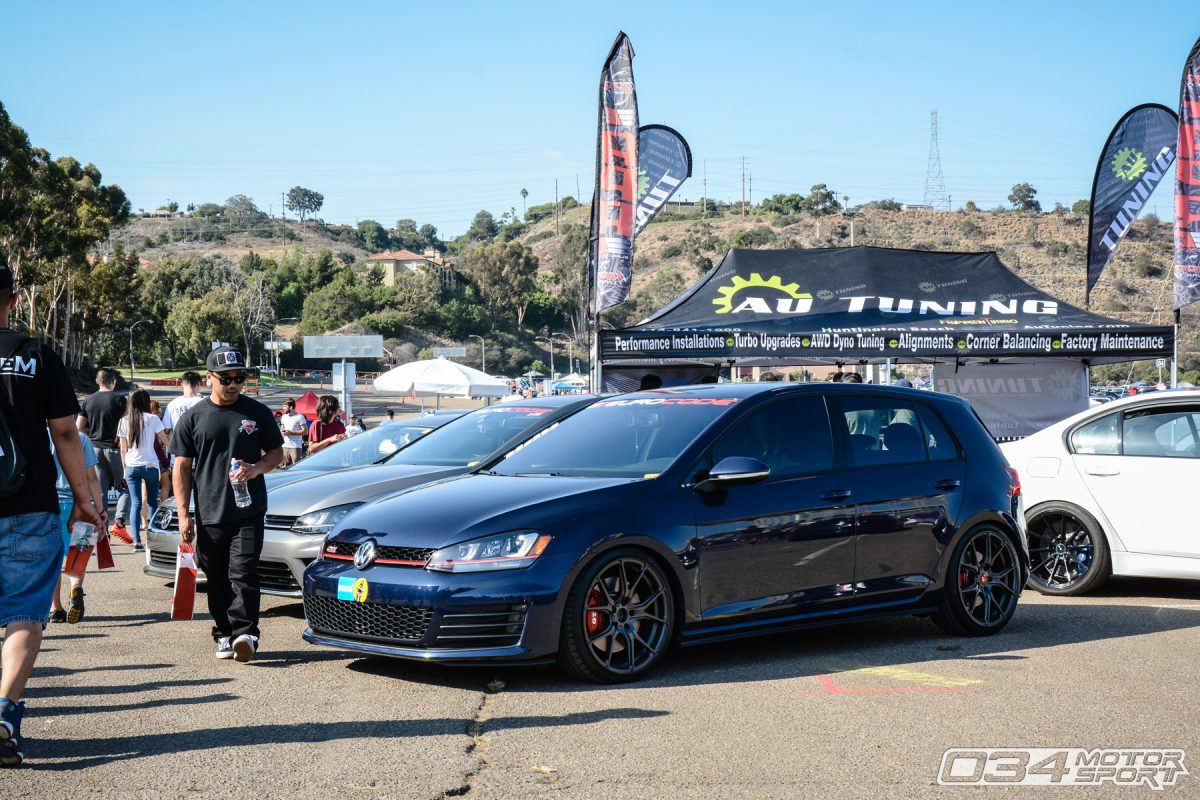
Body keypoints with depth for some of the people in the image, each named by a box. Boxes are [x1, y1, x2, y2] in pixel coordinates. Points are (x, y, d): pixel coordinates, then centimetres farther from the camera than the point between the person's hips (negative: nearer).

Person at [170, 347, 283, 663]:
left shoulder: (258, 413, 5)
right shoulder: (193, 418, 5)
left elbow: (276, 453, 13)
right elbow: (182, 467, 6)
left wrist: (256, 469, -10)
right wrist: (183, 514, 0)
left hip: (249, 512, -1)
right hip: (209, 515, 2)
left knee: (243, 574, -11)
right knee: (217, 580, 7)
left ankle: (244, 633, -15)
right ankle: (224, 635, 17)